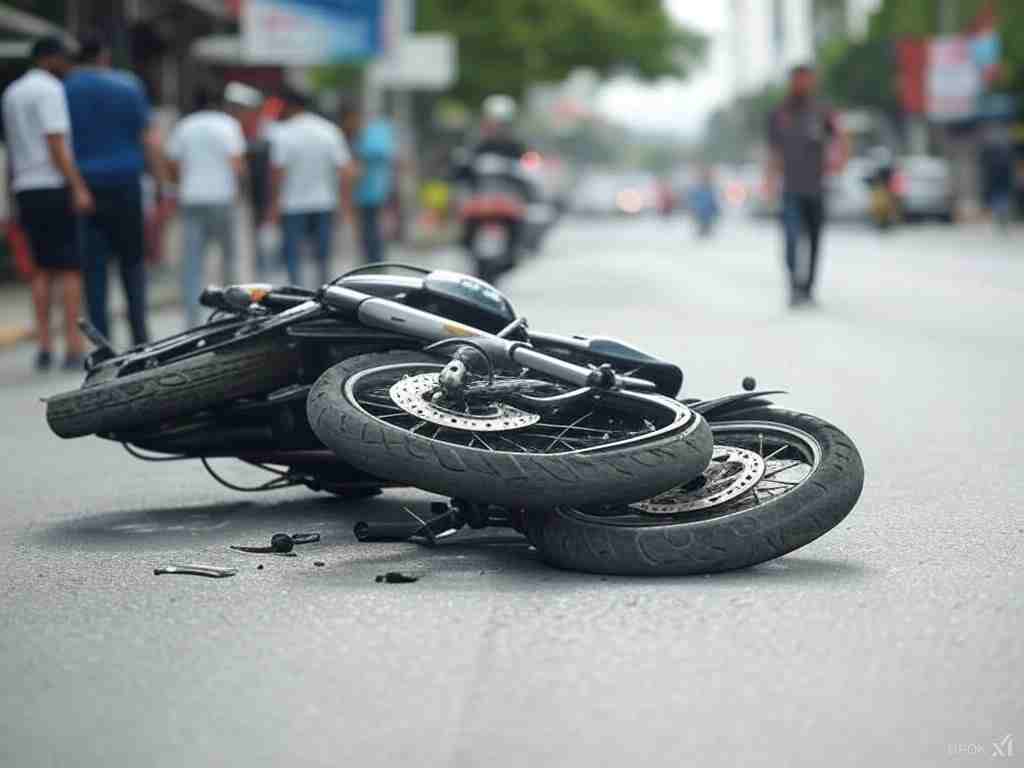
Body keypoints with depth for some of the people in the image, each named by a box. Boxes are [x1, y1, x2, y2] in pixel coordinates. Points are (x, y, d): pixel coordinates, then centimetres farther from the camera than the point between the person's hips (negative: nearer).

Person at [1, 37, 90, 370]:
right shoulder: (50, 89, -9)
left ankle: (44, 346, 7)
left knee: (44, 269, 12)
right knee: (71, 268, -6)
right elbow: (56, 144, -18)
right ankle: (74, 347, -9)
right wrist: (79, 187, -21)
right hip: (55, 186, -8)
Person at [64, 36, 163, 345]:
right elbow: (149, 140, 0)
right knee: (132, 261, 10)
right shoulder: (128, 85, 2)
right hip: (124, 184, 0)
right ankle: (139, 335, 2)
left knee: (93, 266, 3)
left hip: (82, 186, 0)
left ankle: (102, 342, -1)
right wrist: (161, 184, 3)